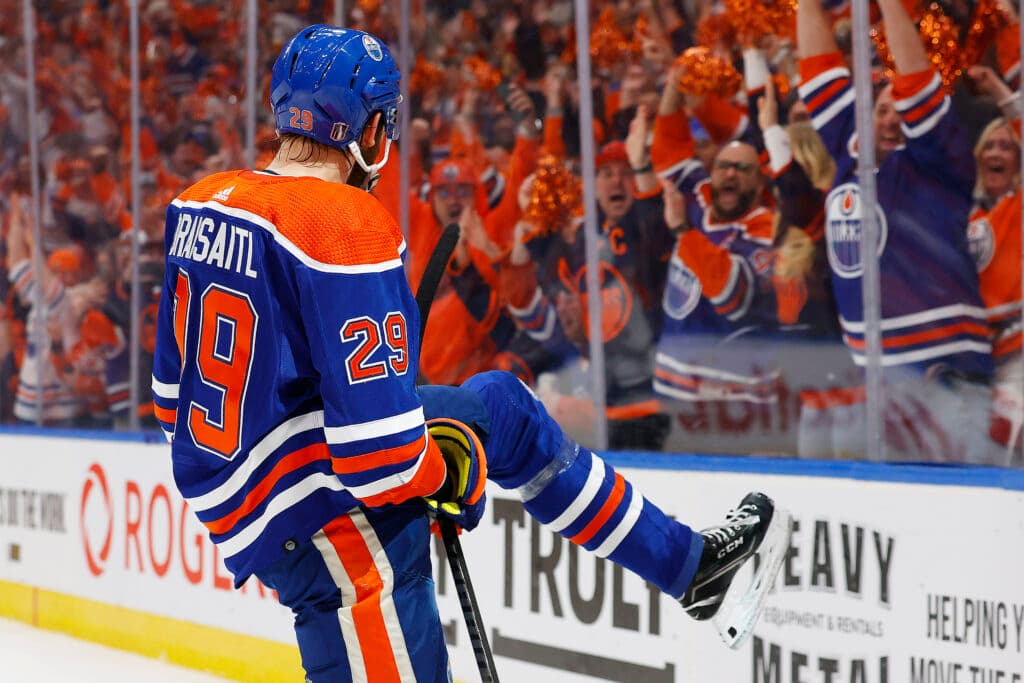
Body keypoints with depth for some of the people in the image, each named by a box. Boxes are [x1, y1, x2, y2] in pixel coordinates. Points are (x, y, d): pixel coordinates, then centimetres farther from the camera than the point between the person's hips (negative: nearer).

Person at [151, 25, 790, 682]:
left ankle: (688, 562, 33)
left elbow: (173, 381, 15)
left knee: (500, 407, 23)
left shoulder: (198, 205, 3)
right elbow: (378, 449, -26)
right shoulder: (345, 223, -23)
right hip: (320, 525, -10)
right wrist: (446, 469, -6)